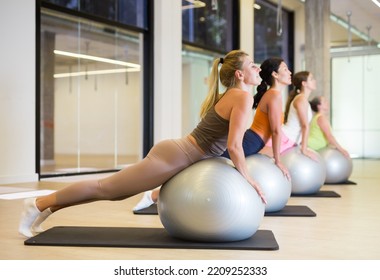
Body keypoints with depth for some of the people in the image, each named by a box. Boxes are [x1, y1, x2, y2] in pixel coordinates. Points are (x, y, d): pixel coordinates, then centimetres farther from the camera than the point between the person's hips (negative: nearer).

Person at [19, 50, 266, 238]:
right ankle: (39, 204, 7)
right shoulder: (242, 96, -12)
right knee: (106, 188, -2)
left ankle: (48, 207, 20)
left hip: (175, 153, 9)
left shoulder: (227, 96, 18)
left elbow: (226, 142, 24)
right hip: (173, 156, -9)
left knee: (111, 192, 14)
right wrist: (247, 178, -7)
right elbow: (234, 145, -18)